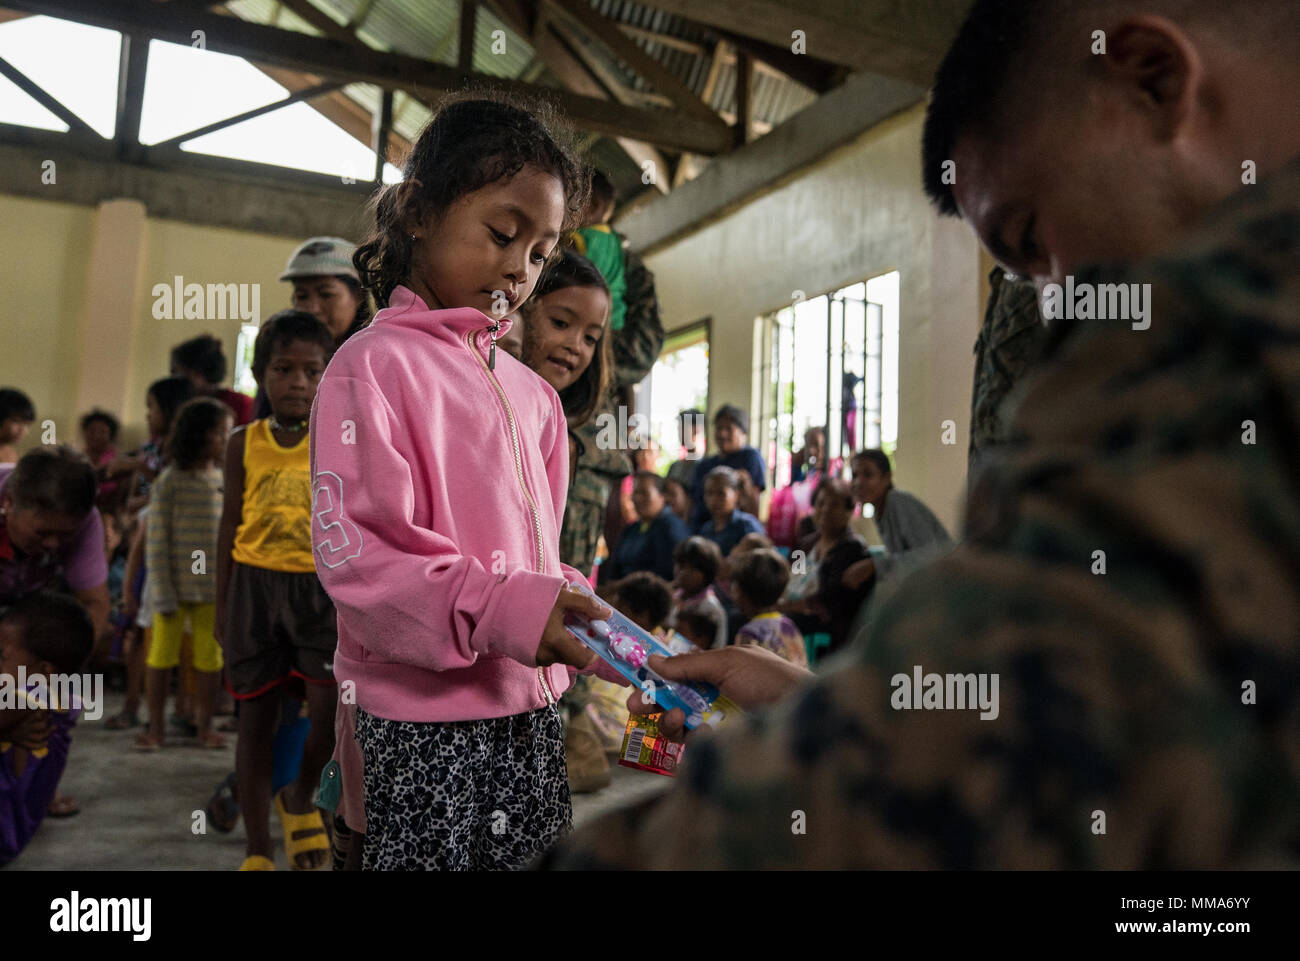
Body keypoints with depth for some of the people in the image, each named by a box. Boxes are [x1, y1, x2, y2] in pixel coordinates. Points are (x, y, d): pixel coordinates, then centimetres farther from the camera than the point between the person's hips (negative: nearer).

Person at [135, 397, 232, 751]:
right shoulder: (170, 481, -6)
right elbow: (156, 543, -7)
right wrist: (163, 594, -11)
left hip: (213, 588, 3)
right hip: (175, 586, -3)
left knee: (209, 657, 8)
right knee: (161, 655, 7)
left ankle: (204, 725, 21)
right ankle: (155, 726, 20)